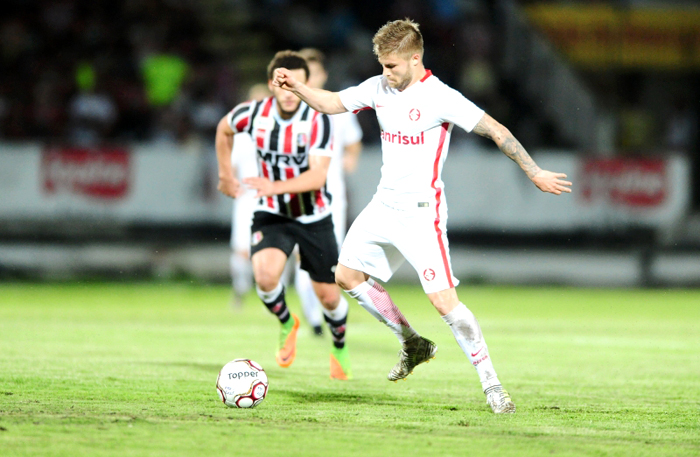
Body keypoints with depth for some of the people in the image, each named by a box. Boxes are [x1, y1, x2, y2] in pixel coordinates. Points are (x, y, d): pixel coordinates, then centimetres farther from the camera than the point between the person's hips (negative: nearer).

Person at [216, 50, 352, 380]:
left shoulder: (318, 121, -21)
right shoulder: (253, 114, -12)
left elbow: (317, 176, -30)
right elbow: (224, 129, 12)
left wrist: (276, 186, -43)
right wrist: (226, 174, 14)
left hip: (313, 217, -1)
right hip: (271, 214, 1)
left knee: (328, 295, 5)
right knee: (265, 275, -26)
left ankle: (339, 348, 38)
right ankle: (287, 324, 7)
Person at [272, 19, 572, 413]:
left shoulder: (439, 97, -17)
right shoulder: (379, 89, 5)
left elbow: (495, 130, -15)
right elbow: (332, 103, 17)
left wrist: (534, 173, -16)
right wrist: (297, 86, -1)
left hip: (421, 213, -8)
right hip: (384, 204, 8)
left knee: (444, 299, -16)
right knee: (347, 275, 13)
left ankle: (492, 385, -10)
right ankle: (412, 344, 27)